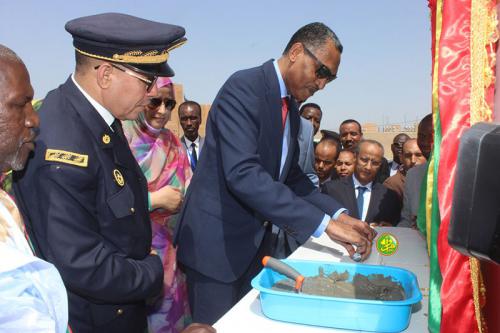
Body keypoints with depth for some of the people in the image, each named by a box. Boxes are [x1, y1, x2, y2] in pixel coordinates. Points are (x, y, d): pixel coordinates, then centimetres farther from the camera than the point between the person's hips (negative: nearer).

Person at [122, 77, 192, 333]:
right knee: (145, 312, 7)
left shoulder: (172, 142, 6)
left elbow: (186, 191, 10)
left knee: (170, 306, 16)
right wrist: (156, 200, -18)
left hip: (171, 244, 6)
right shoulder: (124, 137, -14)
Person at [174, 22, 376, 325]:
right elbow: (242, 174, -31)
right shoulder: (244, 87, -19)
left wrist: (338, 215, -1)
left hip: (256, 243, 8)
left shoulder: (291, 108, 8)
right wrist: (323, 223, -29)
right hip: (217, 242, -8)